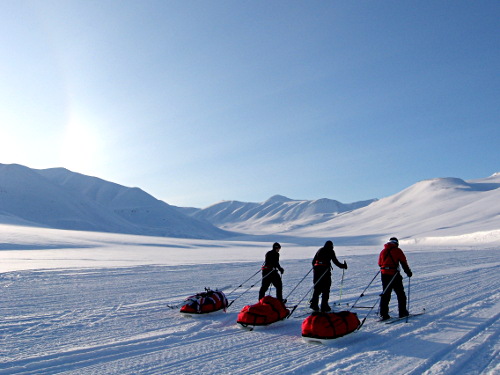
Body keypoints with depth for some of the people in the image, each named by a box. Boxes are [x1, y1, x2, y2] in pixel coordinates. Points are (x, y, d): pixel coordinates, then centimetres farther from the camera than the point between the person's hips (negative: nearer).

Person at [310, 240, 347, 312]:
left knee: (317, 288, 13)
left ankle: (314, 304, 7)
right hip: (325, 270, -5)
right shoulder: (330, 251, 4)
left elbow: (313, 261, 22)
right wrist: (342, 266, 11)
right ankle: (324, 306, 1)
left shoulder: (319, 250, 18)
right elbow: (335, 261, -2)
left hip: (317, 269, 5)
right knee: (326, 289, 2)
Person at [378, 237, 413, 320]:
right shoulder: (397, 251, -4)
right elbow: (404, 263, -3)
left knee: (385, 294, 9)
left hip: (384, 275, 4)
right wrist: (408, 272, 9)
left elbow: (379, 263, 14)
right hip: (394, 275, -4)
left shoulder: (383, 251, 9)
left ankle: (383, 314, 5)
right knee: (400, 294, 11)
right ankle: (402, 312, 15)